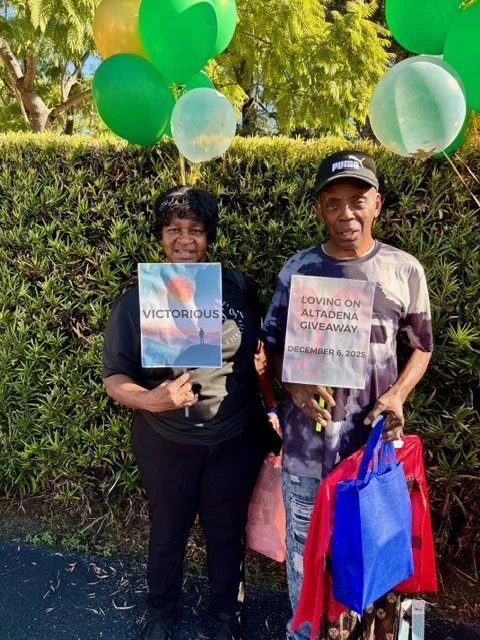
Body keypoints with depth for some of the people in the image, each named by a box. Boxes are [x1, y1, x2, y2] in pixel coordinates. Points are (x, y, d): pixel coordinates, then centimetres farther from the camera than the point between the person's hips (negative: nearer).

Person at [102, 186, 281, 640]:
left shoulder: (237, 287, -8)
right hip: (165, 443, 0)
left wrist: (271, 408, 5)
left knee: (226, 530, 20)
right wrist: (149, 399, -28)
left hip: (235, 439, 1)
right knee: (168, 530, 21)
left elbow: (258, 352, 4)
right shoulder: (135, 301, -11)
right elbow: (114, 378, -8)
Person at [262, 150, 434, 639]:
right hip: (307, 434, 1)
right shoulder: (298, 269, -3)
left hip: (374, 434, 0)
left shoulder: (404, 269, -4)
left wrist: (397, 394, -11)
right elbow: (273, 343, 4)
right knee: (304, 541, 17)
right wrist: (294, 385, -15)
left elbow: (421, 346, 6)